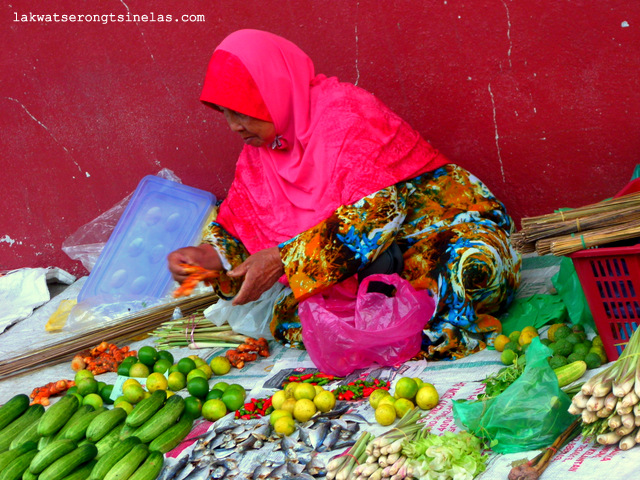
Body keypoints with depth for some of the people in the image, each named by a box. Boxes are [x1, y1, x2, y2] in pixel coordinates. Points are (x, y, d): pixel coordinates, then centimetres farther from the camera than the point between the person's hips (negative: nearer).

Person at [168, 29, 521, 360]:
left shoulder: (344, 113, -19)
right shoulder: (259, 151, 6)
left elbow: (380, 209, -28)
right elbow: (238, 224, 12)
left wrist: (283, 260, -30)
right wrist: (207, 255, -11)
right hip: (372, 261, 7)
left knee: (476, 267, -41)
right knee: (288, 317, -17)